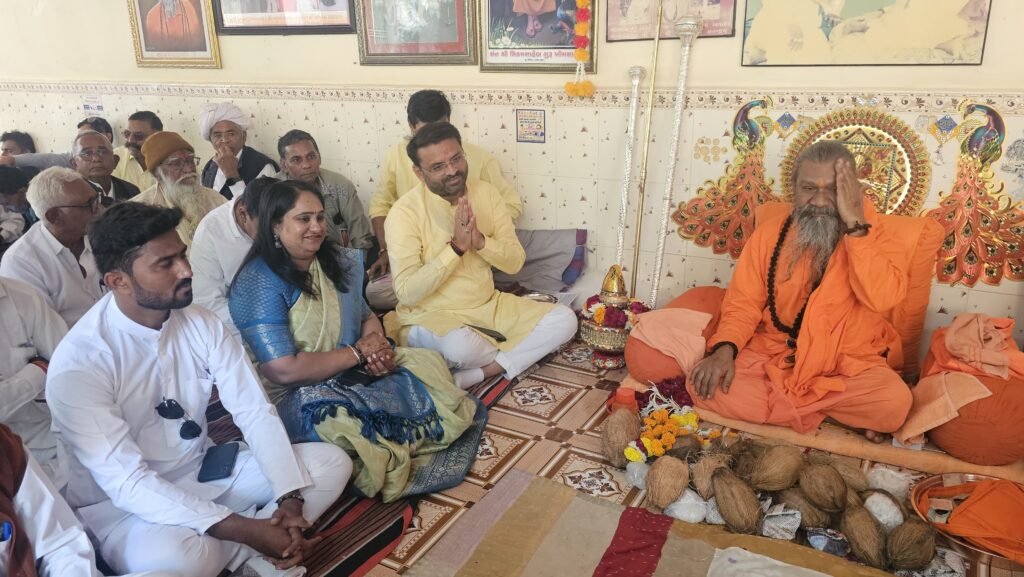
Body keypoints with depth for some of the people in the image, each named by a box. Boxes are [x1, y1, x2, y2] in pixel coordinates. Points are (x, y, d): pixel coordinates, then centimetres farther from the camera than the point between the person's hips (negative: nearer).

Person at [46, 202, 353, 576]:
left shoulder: (202, 325, -7)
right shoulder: (78, 362, -22)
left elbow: (256, 413, -7)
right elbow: (126, 481, -26)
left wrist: (290, 498, -21)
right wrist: (245, 529, -31)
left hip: (204, 473, 5)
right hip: (123, 504, -5)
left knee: (331, 463, -9)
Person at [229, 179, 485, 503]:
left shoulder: (336, 262, 6)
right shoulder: (258, 284, -17)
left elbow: (366, 316, 16)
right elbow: (284, 371, -24)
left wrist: (377, 344, -9)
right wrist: (358, 352, -16)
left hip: (353, 375, 7)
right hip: (297, 396, -7)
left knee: (429, 365, -9)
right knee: (338, 421, -37)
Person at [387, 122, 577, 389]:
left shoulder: (486, 192, -1)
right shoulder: (404, 212, -16)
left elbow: (515, 262, -1)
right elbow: (407, 292, -22)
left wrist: (480, 241, -21)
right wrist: (456, 247, -27)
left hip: (489, 305, 6)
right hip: (431, 315, -5)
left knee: (564, 320, -10)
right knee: (460, 346, -39)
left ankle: (472, 375, -17)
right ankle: (516, 354, -4)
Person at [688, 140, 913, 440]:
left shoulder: (873, 236, -3)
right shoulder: (769, 233, 1)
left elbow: (882, 298, -22)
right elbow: (744, 302, 1)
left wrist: (855, 223, -23)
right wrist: (725, 348, -18)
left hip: (848, 367, -2)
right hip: (770, 357, 3)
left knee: (894, 402, -32)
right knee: (704, 385, -23)